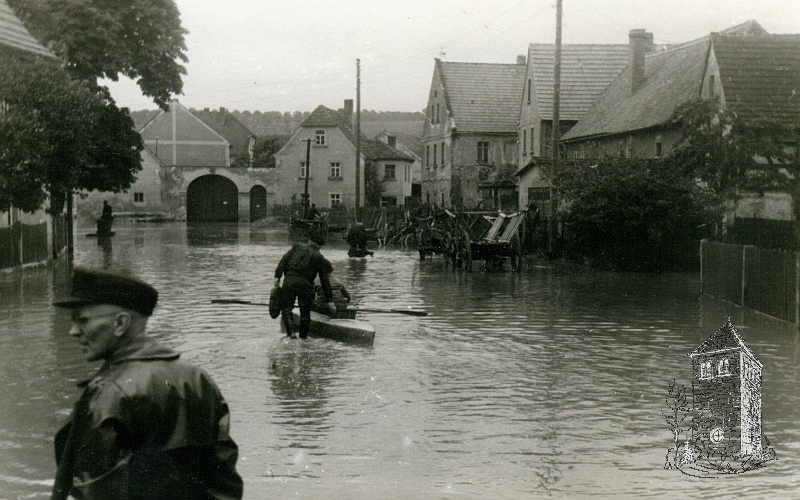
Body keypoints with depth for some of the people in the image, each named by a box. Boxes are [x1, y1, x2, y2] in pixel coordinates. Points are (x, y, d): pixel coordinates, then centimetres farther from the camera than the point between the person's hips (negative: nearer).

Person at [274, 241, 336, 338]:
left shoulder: (297, 247, 21)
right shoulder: (319, 257, 16)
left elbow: (284, 260, 6)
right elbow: (325, 281, 13)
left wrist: (277, 276, 3)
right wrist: (329, 300, 13)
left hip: (289, 280, 0)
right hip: (305, 283, 0)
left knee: (286, 308, 5)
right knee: (305, 312, 11)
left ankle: (290, 332, -14)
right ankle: (303, 337, 14)